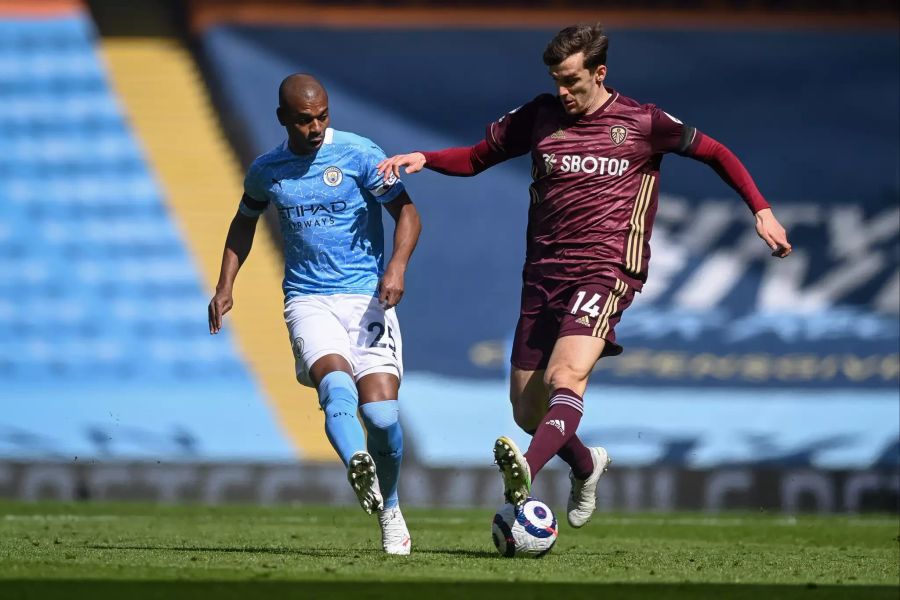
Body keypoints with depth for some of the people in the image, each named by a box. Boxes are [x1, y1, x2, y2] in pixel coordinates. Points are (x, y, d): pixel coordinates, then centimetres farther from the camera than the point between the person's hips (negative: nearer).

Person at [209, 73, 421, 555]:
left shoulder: (359, 154, -1)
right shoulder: (266, 171, 9)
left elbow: (407, 212, -2)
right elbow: (244, 223, 28)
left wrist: (397, 266, -19)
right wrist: (225, 286, 19)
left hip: (367, 297, -2)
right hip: (308, 300, 2)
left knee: (380, 411, -11)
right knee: (336, 383, -29)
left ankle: (389, 512, 13)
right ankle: (359, 471, -53)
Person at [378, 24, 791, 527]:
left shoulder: (641, 123, 2)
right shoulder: (540, 117, 10)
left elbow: (715, 153, 13)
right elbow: (476, 158, 19)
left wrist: (761, 210, 4)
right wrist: (424, 159, 1)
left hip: (606, 271, -5)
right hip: (544, 273, 5)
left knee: (566, 375, -29)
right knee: (527, 410, 6)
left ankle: (526, 473, -51)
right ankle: (586, 467, 37)